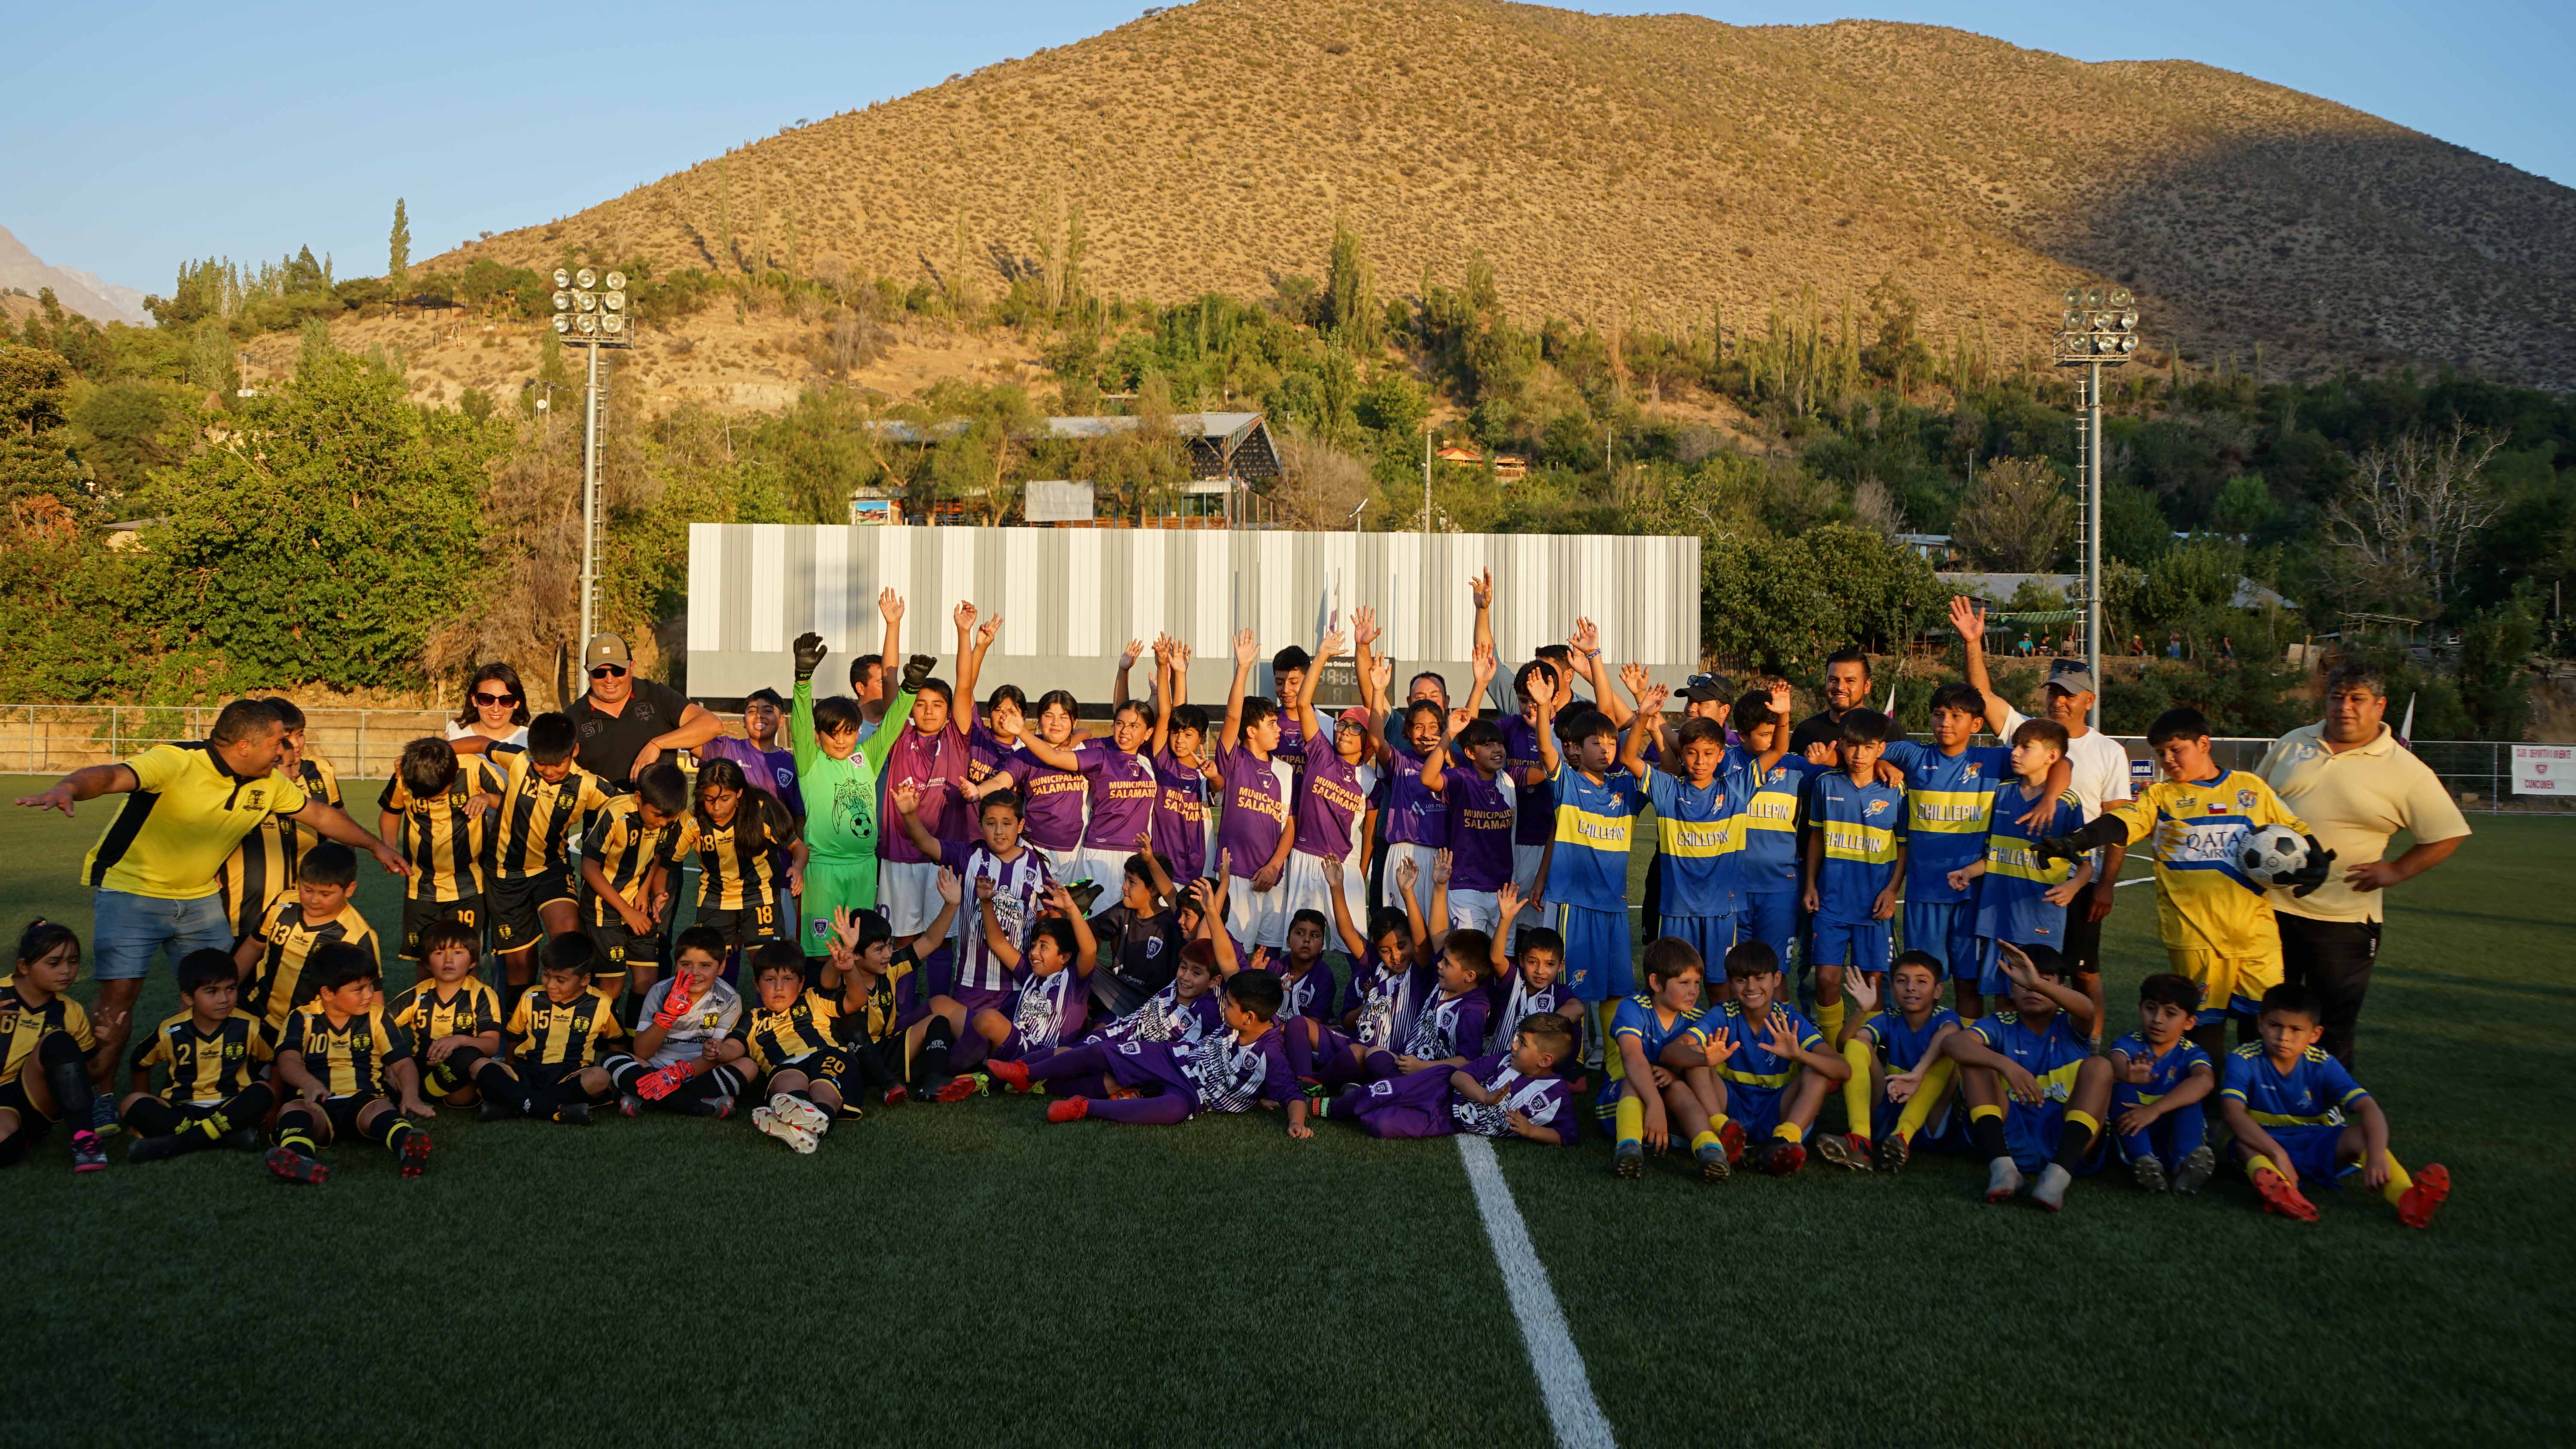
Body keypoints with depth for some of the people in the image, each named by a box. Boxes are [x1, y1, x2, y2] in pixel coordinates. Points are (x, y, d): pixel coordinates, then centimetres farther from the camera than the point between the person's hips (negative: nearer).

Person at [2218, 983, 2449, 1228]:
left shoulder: (2322, 1065, -8)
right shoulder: (2243, 1060, -15)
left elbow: (2368, 1107, -19)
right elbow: (2231, 1111, -31)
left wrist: (2376, 1155, -39)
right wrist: (2278, 1154, -42)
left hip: (2317, 1148, 2)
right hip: (2264, 1146, -2)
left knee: (2361, 1134, -27)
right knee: (2242, 1134, -34)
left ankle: (2407, 1199, -51)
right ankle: (2274, 1187, -63)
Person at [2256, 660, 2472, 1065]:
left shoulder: (2406, 772, -5)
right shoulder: (2292, 744, 8)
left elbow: (2449, 834, -1)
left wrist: (2397, 871, -10)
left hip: (2344, 917, -3)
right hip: (2271, 906, 3)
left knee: (2334, 1029, 6)